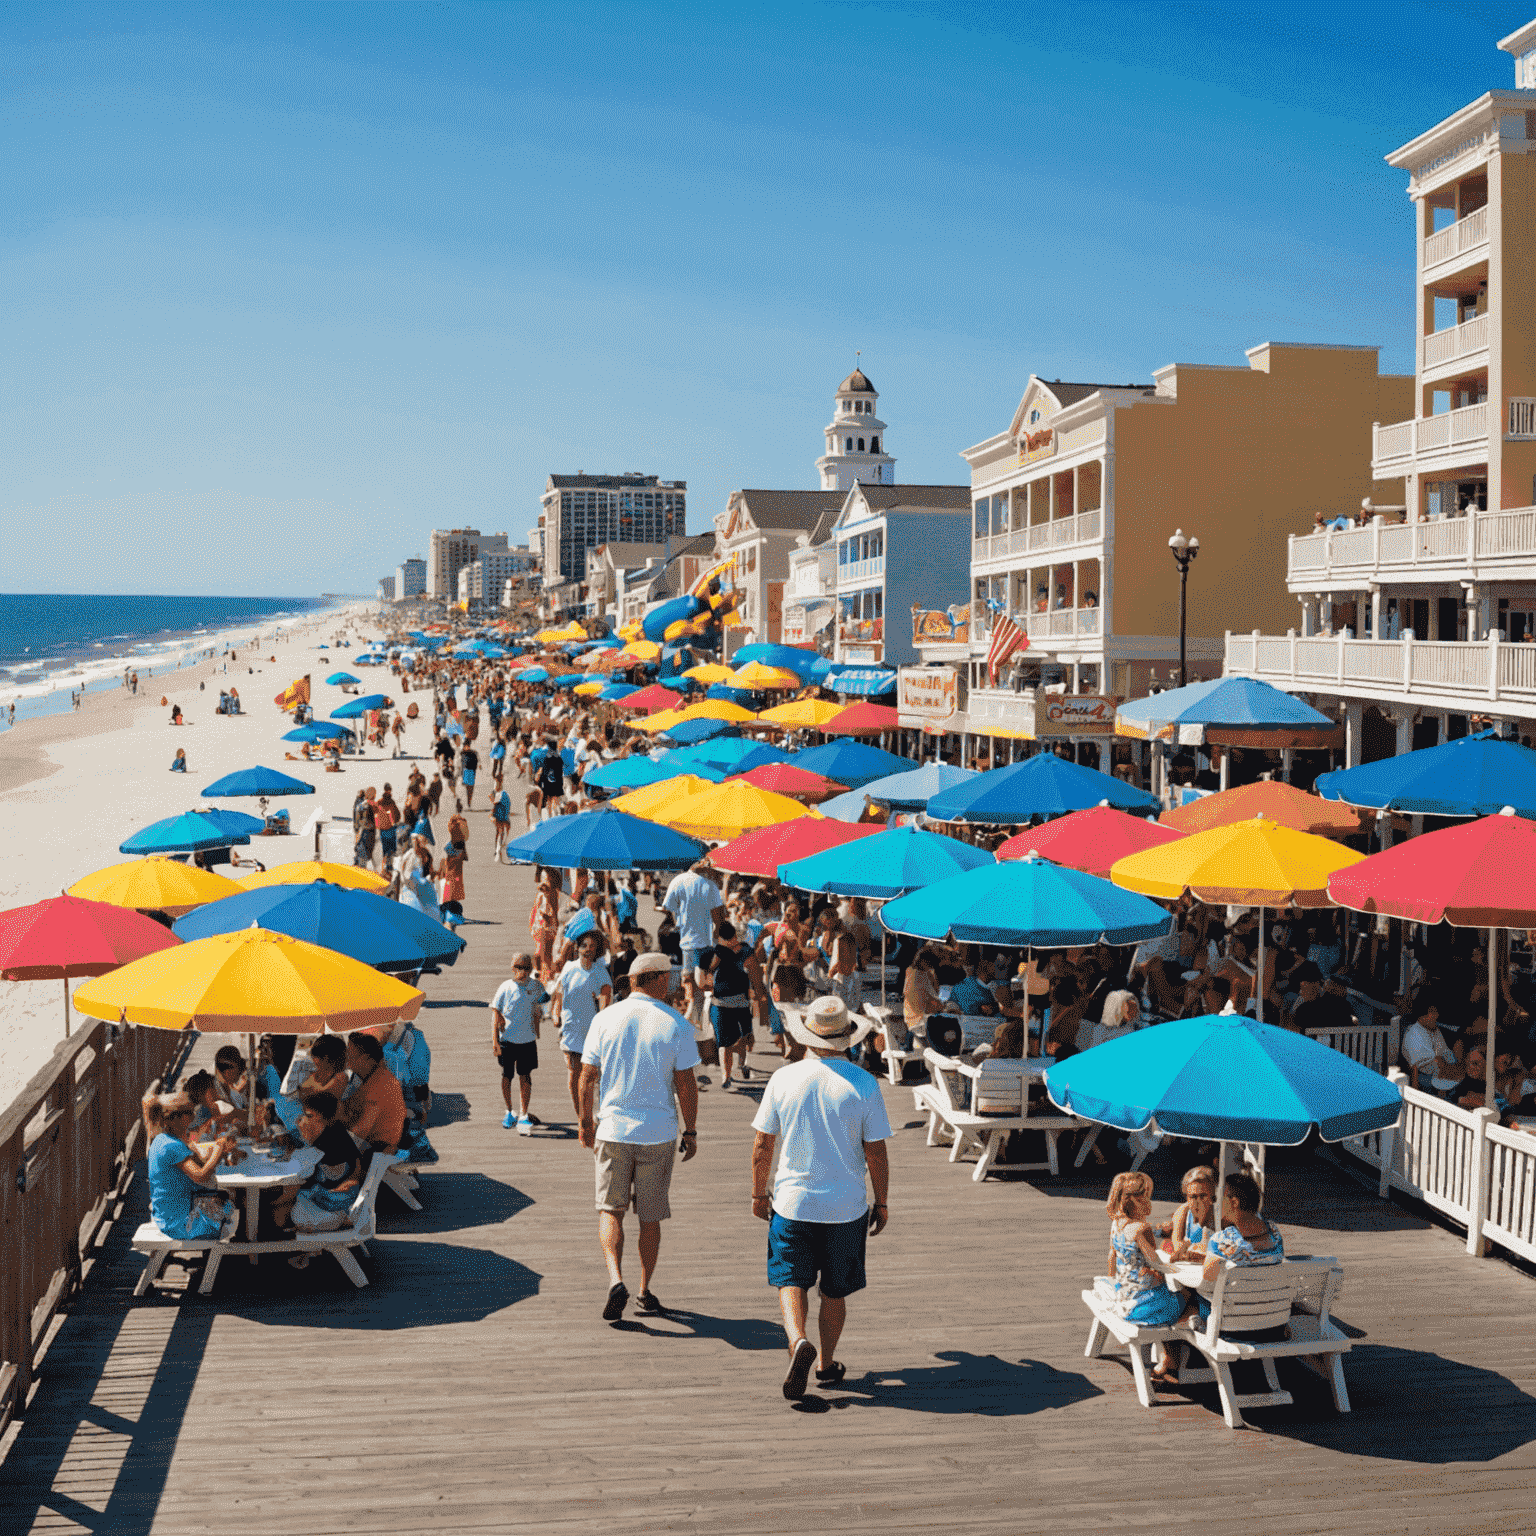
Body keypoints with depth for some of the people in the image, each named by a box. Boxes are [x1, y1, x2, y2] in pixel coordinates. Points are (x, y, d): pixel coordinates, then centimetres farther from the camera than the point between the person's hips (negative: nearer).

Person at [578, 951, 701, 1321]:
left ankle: (615, 1279, -9)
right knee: (650, 1217, 12)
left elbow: (587, 1077, 2)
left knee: (610, 1210, 10)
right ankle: (645, 1292, 19)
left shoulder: (604, 1020, -1)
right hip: (658, 1134, -1)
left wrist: (586, 1121, 14)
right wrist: (690, 1131, 4)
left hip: (613, 1129, 1)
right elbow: (686, 1084, -6)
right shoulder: (676, 1025, -6)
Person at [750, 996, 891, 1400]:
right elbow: (876, 1152, -6)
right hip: (846, 1206, 0)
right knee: (835, 1289, 15)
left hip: (792, 1202, 0)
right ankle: (826, 1364, 25)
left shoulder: (783, 1079, -7)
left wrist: (759, 1193, 12)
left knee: (791, 1280, 9)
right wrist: (882, 1203, 6)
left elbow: (762, 1144, -1)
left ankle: (798, 1340, -16)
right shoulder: (864, 1084, -9)